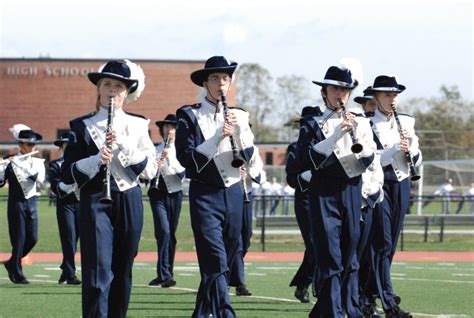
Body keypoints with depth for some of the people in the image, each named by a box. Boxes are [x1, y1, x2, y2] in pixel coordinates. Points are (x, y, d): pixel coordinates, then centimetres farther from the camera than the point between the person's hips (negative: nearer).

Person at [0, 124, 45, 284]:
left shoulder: (37, 162, 7)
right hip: (16, 203, -4)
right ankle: (17, 274, 3)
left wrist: (20, 165, -21)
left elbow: (40, 178, -13)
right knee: (19, 239, -6)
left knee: (32, 239, 3)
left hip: (31, 203, 4)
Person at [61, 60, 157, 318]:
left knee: (122, 272, 7)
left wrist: (122, 145, -11)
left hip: (129, 203, 3)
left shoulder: (137, 125, 9)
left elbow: (150, 170, 1)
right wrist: (96, 160, -18)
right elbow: (67, 174, 0)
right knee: (98, 271, -13)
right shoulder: (83, 126, 4)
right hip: (96, 202, -3)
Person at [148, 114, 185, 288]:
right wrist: (153, 167, -20)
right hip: (158, 193, -2)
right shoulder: (154, 150, 5)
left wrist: (169, 160, -21)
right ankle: (164, 274, -20)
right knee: (163, 231, -16)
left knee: (171, 234, 6)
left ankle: (166, 274, 16)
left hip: (175, 193, 2)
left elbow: (183, 172, -8)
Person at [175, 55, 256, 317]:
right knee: (216, 264, -14)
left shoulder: (239, 116, 11)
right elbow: (186, 158, -11)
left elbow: (248, 156, 3)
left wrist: (239, 131, -13)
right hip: (205, 195, -5)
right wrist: (218, 137, -19)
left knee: (222, 263, 10)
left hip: (233, 193, 5)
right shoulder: (189, 116, -2)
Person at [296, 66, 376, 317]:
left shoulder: (359, 120, 11)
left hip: (352, 189, 4)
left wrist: (357, 134, -15)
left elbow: (368, 158, 4)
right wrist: (335, 136, -18)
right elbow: (305, 160, -11)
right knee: (330, 257, -9)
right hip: (324, 191, -4)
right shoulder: (312, 123, 2)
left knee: (349, 255, 11)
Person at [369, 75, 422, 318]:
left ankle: (371, 293, 24)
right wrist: (395, 150, -24)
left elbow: (416, 160, 10)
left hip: (401, 184, 6)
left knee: (390, 244, 10)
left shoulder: (406, 122, 12)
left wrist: (410, 142, -9)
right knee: (383, 243, -9)